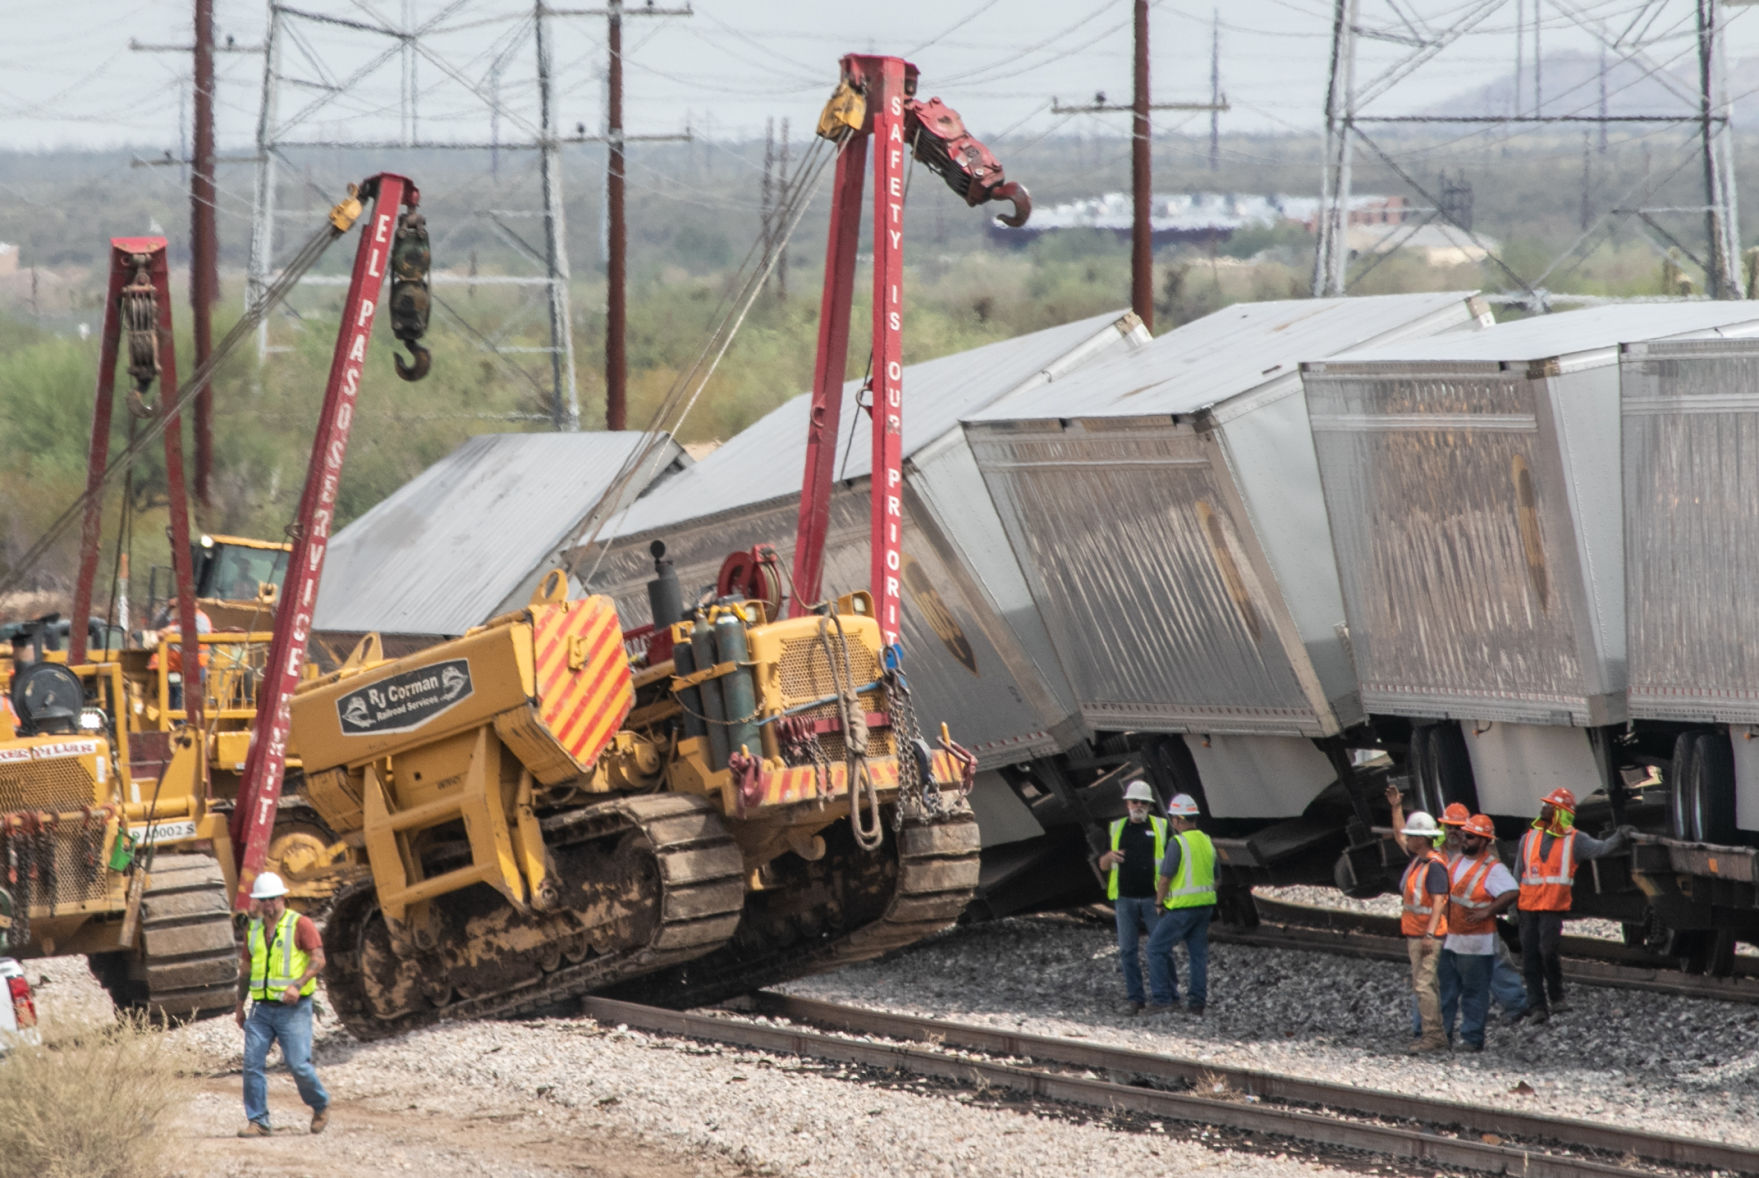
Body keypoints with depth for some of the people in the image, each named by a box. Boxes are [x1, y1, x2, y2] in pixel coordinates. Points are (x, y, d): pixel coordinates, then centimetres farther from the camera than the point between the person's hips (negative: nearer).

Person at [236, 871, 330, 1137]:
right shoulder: (254, 929, 15)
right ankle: (257, 1122, 0)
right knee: (252, 1064, -6)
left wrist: (297, 985, -23)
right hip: (262, 1008, 5)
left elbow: (318, 960, -10)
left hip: (293, 1008, -5)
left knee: (298, 1064, -10)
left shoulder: (300, 924, -3)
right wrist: (240, 1005, 22)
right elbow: (247, 968, 23)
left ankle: (321, 1106, 16)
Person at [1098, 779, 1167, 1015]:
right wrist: (1109, 856, -11)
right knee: (1128, 950, 0)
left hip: (1152, 899, -2)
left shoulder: (1160, 827, 3)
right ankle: (1134, 999, 5)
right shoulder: (1117, 829, 10)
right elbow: (1103, 865, 13)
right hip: (1125, 900, 2)